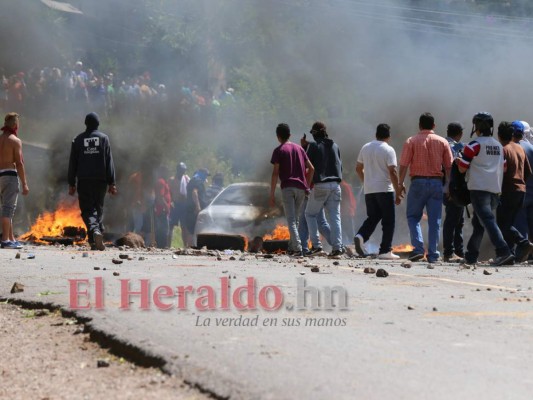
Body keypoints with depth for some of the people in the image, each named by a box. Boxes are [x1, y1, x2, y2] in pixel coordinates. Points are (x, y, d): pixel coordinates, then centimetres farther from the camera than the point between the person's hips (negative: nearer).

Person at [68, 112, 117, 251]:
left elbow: (72, 163, 5)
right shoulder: (104, 138, 4)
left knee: (87, 209, -2)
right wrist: (111, 183, 3)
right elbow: (109, 162, 1)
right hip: (100, 180, 0)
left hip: (83, 180, 0)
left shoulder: (78, 140, 5)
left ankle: (94, 230, -25)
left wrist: (71, 184, 8)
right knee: (98, 208, 12)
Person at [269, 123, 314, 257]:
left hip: (287, 188, -5)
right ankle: (292, 247, 19)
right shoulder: (299, 148, 15)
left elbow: (275, 173, -7)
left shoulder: (279, 151, -1)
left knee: (291, 220, -8)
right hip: (301, 188, 5)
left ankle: (298, 248, -21)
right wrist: (307, 185, 20)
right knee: (295, 219, 16)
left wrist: (272, 194, -6)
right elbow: (311, 168, 13)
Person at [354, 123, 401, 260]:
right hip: (385, 190, -5)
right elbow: (392, 172, -14)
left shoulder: (365, 148, 9)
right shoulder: (388, 150, -9)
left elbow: (358, 169, 15)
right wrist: (398, 193, -9)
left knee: (372, 218, 15)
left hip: (369, 190, 5)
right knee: (388, 221, 2)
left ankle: (361, 236, -11)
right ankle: (385, 251, 0)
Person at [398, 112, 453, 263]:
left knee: (413, 217, 9)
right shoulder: (442, 142, 6)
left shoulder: (411, 141, -1)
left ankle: (418, 248, -7)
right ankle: (433, 254, 2)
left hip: (418, 181, -2)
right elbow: (449, 166, 5)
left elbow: (404, 165, -6)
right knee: (434, 220, 4)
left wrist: (401, 183, 2)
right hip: (436, 182, 2)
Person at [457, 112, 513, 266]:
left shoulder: (474, 145, -7)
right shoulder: (499, 146, 15)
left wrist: (459, 161, 16)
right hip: (495, 190, 7)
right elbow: (503, 168, 19)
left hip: (479, 188, -7)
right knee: (478, 223, 16)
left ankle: (503, 252, -29)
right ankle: (471, 255, 19)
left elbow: (462, 168, -5)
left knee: (488, 221, -15)